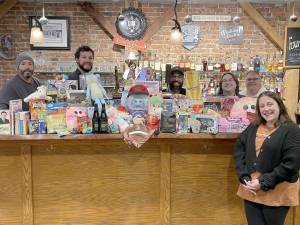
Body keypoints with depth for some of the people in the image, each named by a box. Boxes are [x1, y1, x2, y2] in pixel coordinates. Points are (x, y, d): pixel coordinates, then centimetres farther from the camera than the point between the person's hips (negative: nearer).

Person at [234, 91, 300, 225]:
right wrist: (244, 177, -8)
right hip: (250, 190, 4)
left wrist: (264, 182, -17)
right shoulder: (253, 128, 8)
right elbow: (239, 150, 5)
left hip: (276, 193, -4)